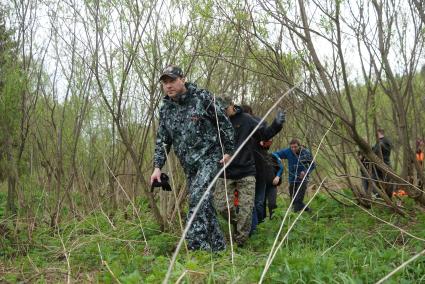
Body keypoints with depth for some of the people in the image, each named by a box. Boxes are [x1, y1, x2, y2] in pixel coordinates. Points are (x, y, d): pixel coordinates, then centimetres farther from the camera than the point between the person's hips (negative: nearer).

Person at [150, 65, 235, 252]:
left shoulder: (202, 98, -8)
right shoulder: (165, 109, 8)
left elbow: (224, 123, -3)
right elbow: (162, 140, 10)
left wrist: (228, 151, -4)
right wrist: (157, 167, 1)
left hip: (210, 158, -6)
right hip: (189, 165, 6)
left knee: (198, 197, -21)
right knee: (203, 203, 7)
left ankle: (196, 246, -19)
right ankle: (218, 245, 18)